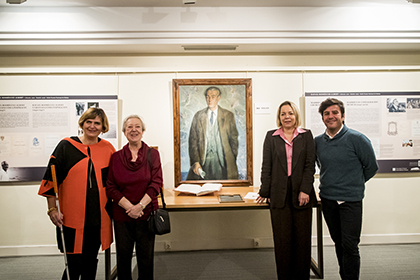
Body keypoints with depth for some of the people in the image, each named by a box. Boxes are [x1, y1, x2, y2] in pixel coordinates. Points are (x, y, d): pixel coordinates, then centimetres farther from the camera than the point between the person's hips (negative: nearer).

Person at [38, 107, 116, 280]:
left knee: (91, 259, 15)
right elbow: (51, 179, -2)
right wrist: (52, 209, -5)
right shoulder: (66, 146, -2)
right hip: (72, 216, -2)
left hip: (99, 216, 3)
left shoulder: (108, 149, 4)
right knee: (75, 262, 1)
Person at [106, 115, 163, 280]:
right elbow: (110, 187, -2)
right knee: (123, 257, 14)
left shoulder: (152, 154, -1)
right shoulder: (116, 157, 1)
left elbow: (156, 183, -7)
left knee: (146, 257, 10)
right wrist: (129, 206, -13)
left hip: (146, 214, -1)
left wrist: (140, 206, -16)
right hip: (122, 215, 1)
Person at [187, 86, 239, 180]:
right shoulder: (198, 116, 8)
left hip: (222, 160, 0)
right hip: (203, 160, 1)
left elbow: (234, 139, 9)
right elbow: (193, 140, 4)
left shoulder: (228, 115, 7)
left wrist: (233, 160, 4)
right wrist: (195, 161, -7)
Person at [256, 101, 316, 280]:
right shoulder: (271, 137, 8)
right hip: (279, 194, 0)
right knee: (282, 239, 5)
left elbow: (310, 165, 1)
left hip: (301, 193, 1)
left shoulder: (306, 136, 8)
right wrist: (264, 192, 2)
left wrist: (305, 190, -8)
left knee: (302, 238, 7)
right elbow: (266, 167, 5)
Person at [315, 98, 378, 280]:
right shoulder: (317, 141, 2)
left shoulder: (357, 139, -9)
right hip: (327, 199, 4)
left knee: (350, 246, 0)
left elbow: (371, 167, 1)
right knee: (338, 243, 16)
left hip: (350, 200, -4)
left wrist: (354, 184, 9)